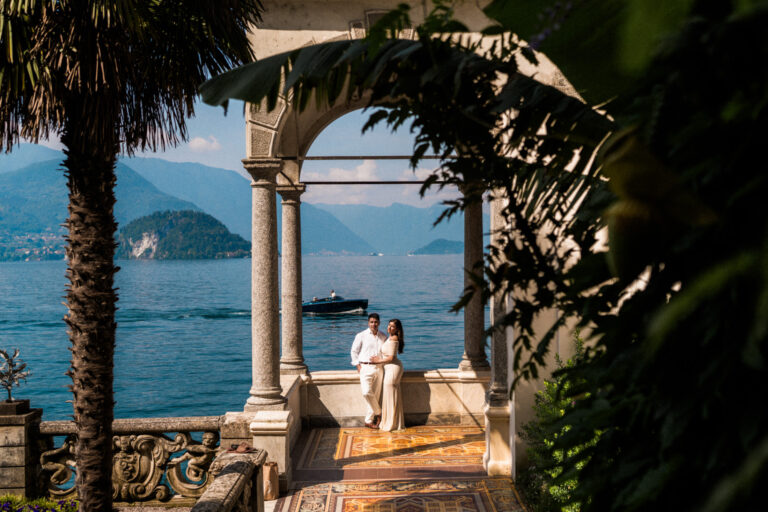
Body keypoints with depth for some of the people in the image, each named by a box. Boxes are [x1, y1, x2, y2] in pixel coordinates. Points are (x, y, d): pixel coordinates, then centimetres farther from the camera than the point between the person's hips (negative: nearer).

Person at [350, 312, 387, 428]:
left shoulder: (383, 337, 10)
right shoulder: (361, 336, 1)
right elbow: (354, 351, 6)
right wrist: (358, 366, -2)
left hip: (379, 368, 3)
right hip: (365, 367, -3)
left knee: (376, 395, 3)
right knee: (367, 392, -19)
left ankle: (369, 420, 13)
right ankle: (378, 412, 3)